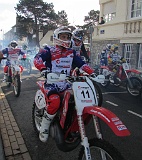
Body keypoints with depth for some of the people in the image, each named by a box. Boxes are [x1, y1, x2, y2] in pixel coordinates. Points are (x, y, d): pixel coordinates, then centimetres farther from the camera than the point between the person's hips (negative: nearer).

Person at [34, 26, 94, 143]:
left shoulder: (72, 53, 16)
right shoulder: (49, 51, 0)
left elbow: (81, 64, 10)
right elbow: (37, 58, -18)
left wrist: (92, 73, -6)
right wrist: (43, 69, -39)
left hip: (67, 84, 5)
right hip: (52, 83, -5)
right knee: (55, 102, -32)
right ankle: (44, 127, -7)